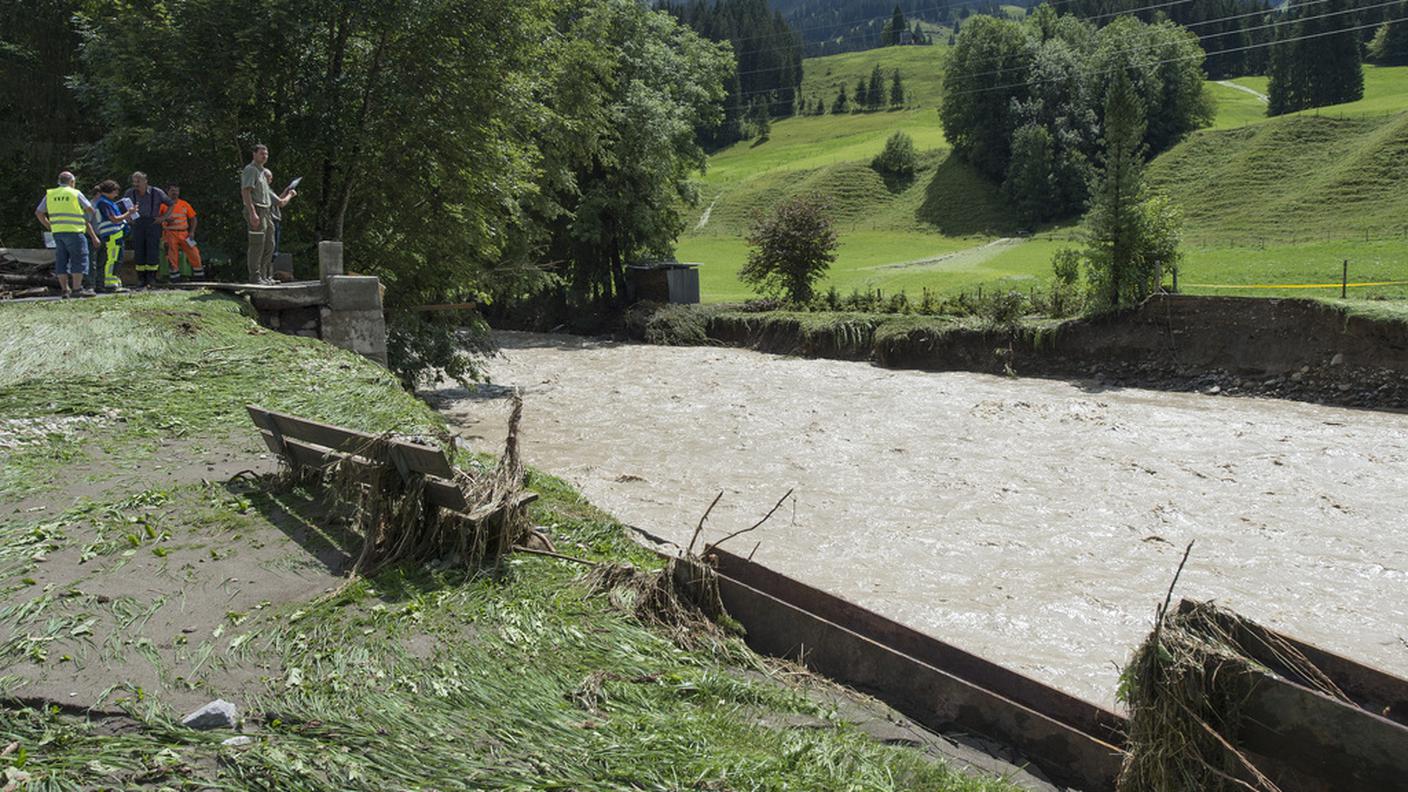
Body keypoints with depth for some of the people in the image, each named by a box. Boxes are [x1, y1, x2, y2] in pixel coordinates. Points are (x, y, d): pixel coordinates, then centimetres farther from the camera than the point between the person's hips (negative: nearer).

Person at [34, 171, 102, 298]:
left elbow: (38, 213, 14)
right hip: (73, 231, -5)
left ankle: (65, 289, 6)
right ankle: (77, 288, -11)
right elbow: (90, 209, 3)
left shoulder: (50, 194, 13)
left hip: (57, 232, 5)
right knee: (79, 259, -4)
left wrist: (49, 227, 21)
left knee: (61, 261, 8)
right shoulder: (75, 194, -1)